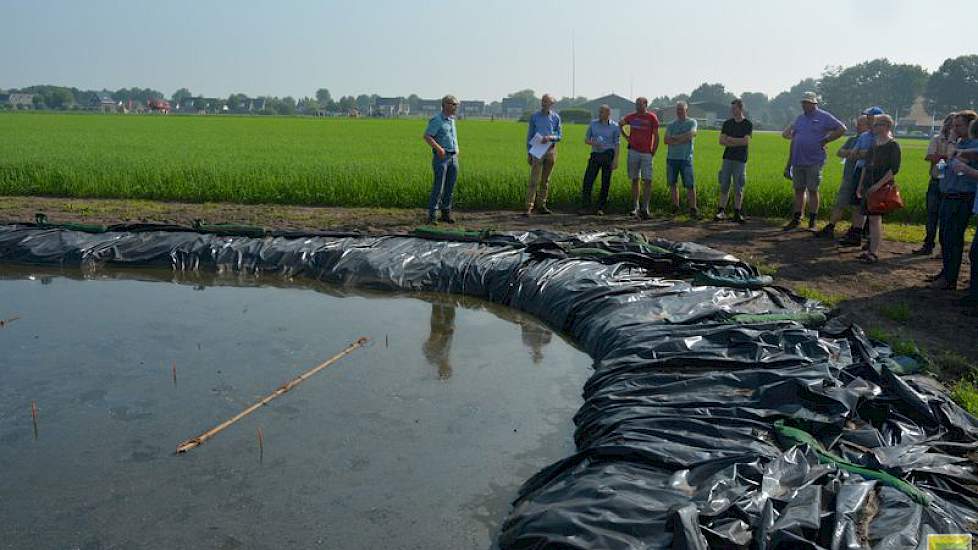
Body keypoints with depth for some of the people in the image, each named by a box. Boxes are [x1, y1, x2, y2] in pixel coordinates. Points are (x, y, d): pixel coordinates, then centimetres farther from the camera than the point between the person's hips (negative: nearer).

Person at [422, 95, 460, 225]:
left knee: (450, 187, 8)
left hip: (453, 157, 7)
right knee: (438, 187, -10)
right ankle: (432, 215, -6)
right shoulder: (436, 120, -8)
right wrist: (438, 148, -26)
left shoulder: (452, 119, 17)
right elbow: (427, 136, -16)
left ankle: (446, 213, 16)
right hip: (441, 156, -7)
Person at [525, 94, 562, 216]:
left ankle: (541, 205, 14)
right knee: (534, 180, -9)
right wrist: (528, 152, 0)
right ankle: (529, 207, -11)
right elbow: (529, 135, 6)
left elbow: (560, 135, 7)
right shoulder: (534, 116, 3)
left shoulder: (556, 117, 6)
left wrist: (550, 137, -15)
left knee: (546, 180, 7)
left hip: (551, 150, 2)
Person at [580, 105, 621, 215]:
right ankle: (585, 207, -6)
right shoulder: (593, 123, 10)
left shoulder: (614, 126, 2)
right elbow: (586, 139, 14)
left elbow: (617, 144, 0)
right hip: (595, 154, 2)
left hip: (608, 155, -2)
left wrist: (615, 160, -9)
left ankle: (600, 208, 8)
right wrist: (592, 143, -8)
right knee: (588, 180, -9)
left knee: (605, 182, 0)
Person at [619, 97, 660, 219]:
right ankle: (635, 208, 12)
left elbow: (656, 136, -1)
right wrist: (626, 137, 15)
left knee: (647, 181, -7)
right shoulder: (631, 116, 6)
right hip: (633, 152, 2)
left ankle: (645, 208, -3)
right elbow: (620, 124, 25)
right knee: (634, 180, 6)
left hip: (647, 153, -2)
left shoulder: (652, 117, -1)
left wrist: (653, 153, -5)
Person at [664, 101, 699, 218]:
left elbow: (691, 134, -14)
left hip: (686, 158, -3)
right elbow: (666, 140, -2)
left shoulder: (692, 122, 6)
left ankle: (693, 209, -4)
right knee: (672, 183, 7)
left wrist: (674, 138, -9)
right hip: (672, 157, 3)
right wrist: (683, 139, -10)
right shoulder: (671, 124, 12)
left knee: (690, 185, -7)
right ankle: (675, 207, 17)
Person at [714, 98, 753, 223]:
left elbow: (746, 141, -11)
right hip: (727, 158, 3)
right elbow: (721, 141, 1)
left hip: (740, 160, -3)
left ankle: (737, 213, 6)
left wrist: (730, 139, -4)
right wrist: (738, 142, -9)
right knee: (724, 186, 0)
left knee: (738, 188, 0)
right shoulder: (727, 123, 10)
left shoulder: (748, 124, 1)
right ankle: (721, 211, 2)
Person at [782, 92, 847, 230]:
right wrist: (790, 136, 9)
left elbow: (842, 129, -4)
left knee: (813, 191, -1)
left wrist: (825, 141, -7)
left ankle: (812, 222, 5)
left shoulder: (824, 117, -2)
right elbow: (788, 132, 27)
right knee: (798, 190, 10)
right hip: (798, 161, 5)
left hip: (814, 162, -5)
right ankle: (796, 219, 18)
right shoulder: (800, 118, 15)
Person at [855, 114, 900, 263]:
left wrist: (879, 184, -20)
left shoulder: (893, 145, -6)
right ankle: (871, 249, 12)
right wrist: (860, 184, 15)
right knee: (871, 218, 7)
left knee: (875, 218, -11)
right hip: (868, 186, 7)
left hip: (882, 186, -7)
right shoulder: (874, 144, 16)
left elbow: (894, 169, -13)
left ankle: (874, 252, -9)